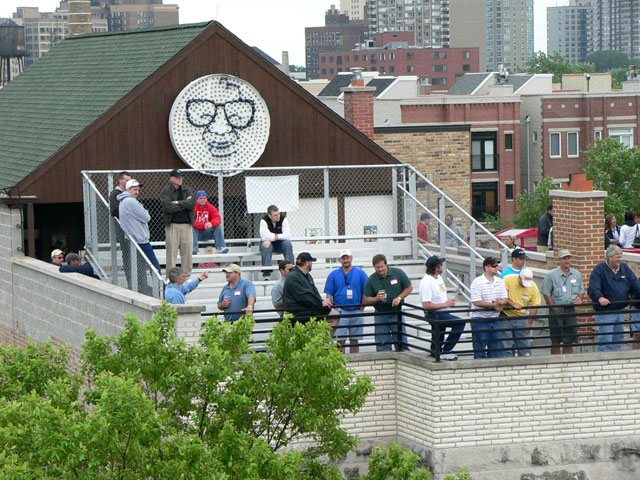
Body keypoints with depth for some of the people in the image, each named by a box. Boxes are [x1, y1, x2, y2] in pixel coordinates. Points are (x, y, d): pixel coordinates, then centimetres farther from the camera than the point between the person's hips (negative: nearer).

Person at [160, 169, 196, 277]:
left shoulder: (187, 190, 12)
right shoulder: (165, 191, 0)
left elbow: (192, 204, -3)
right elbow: (168, 207, -15)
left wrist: (178, 203, -11)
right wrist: (185, 204, -7)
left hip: (187, 224, 4)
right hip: (172, 225, -4)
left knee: (187, 250, 4)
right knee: (172, 251, -5)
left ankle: (187, 275, 12)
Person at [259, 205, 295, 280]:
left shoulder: (283, 219, -12)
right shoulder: (264, 221, -15)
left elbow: (287, 236, -19)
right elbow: (264, 236, -29)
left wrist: (276, 236, -21)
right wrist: (278, 236, -23)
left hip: (280, 244, 2)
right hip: (269, 243, -2)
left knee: (287, 243, -29)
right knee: (266, 245, -35)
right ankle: (266, 273, -37)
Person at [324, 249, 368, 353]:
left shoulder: (360, 273, 5)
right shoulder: (333, 275, 5)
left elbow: (365, 294, 6)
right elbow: (329, 295, 5)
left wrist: (361, 310, -1)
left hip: (356, 312, 1)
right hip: (340, 312, -1)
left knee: (354, 340, 7)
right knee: (340, 341, -5)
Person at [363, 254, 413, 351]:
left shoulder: (398, 273, -4)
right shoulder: (371, 280, -2)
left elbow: (409, 288, 4)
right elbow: (367, 299, 1)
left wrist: (399, 298, -10)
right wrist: (376, 299, -20)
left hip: (396, 313, -1)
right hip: (380, 314, 1)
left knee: (401, 342, 1)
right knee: (382, 345, 1)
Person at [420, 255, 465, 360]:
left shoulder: (439, 277, 10)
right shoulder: (426, 282, -21)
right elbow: (426, 305, -25)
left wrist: (449, 301, 4)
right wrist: (445, 304, -21)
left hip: (443, 313, 10)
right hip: (435, 315, -10)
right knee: (460, 323, -22)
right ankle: (445, 351, -17)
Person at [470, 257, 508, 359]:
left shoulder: (500, 281, 9)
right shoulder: (477, 282, -11)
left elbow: (505, 298, 8)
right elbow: (476, 302, -18)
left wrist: (500, 303, -16)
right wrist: (493, 305, -20)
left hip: (495, 319, 6)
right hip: (480, 319, -6)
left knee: (496, 347, 8)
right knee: (480, 348, -2)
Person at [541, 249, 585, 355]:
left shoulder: (577, 274, 9)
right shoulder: (551, 275, -4)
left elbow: (581, 291, 18)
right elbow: (546, 293, -4)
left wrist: (579, 298, -4)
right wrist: (554, 308, -10)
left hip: (571, 309, 4)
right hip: (556, 310, -4)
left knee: (569, 340, 6)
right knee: (556, 341, -1)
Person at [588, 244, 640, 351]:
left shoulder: (625, 268, 10)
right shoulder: (599, 269, -10)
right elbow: (593, 289, -21)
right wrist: (600, 298, -40)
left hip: (620, 310, 7)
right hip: (605, 312, -7)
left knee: (618, 338, 14)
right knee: (605, 339, -8)